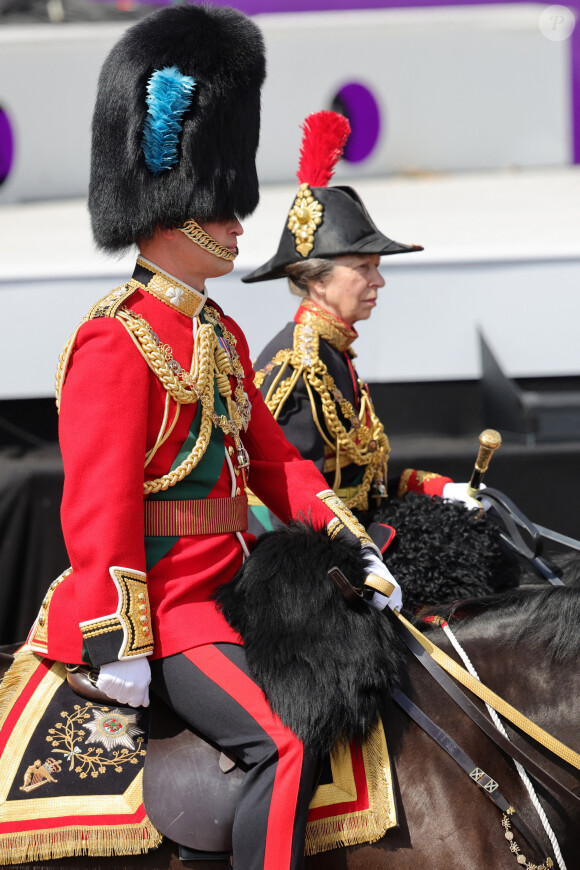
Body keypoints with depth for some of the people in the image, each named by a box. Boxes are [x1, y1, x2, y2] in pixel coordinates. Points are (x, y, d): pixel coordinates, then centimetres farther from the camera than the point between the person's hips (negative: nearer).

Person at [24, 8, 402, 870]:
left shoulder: (221, 335, 15)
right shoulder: (114, 341, -14)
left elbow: (274, 460, 18)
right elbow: (99, 508, -18)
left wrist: (356, 548, 5)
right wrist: (123, 651, -20)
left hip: (231, 585, 10)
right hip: (160, 601, -10)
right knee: (284, 742, -22)